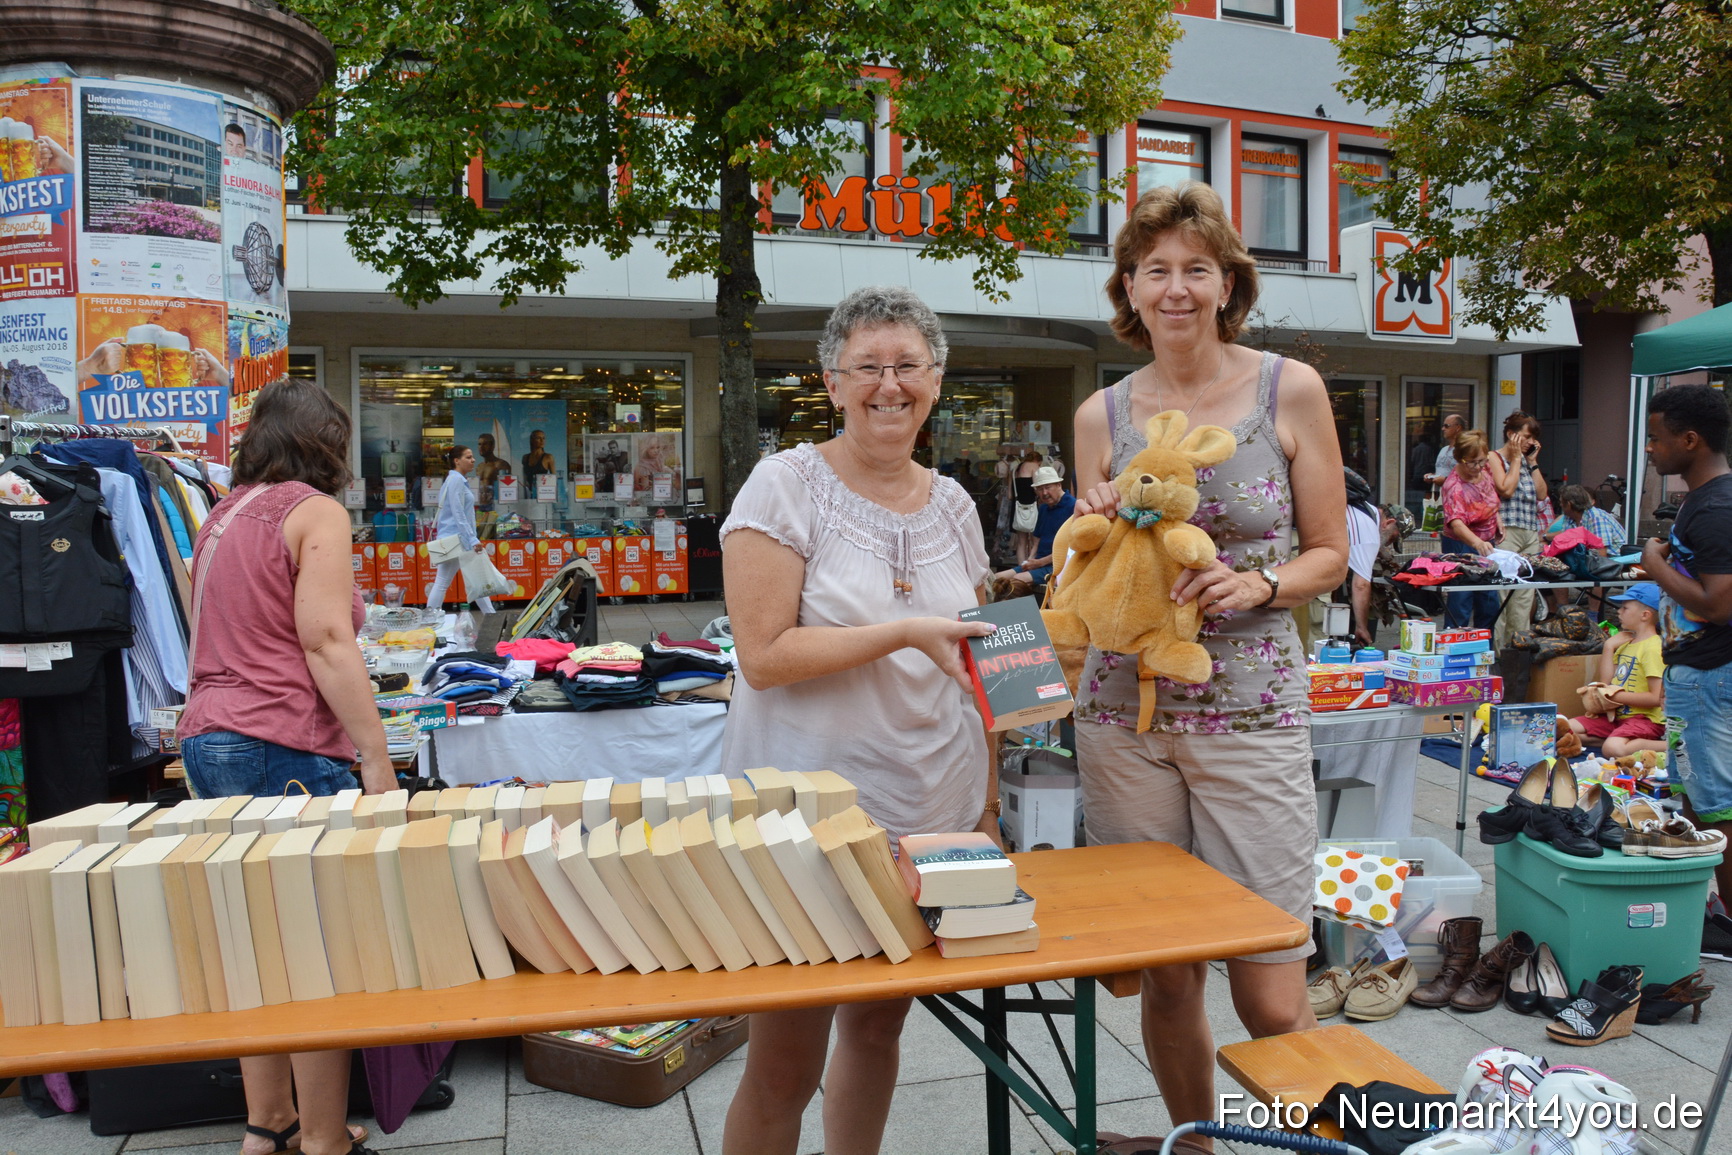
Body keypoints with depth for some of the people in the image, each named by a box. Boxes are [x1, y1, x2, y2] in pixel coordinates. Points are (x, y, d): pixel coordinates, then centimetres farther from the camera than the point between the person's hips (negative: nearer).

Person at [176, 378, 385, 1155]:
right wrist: (377, 758, -16)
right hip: (284, 749, -9)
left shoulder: (223, 515, 18)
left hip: (208, 741, 9)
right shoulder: (315, 512, -7)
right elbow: (326, 642, -16)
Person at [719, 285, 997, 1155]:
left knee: (877, 1028, 18)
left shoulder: (952, 505, 9)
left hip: (931, 814, 5)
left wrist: (988, 803, 11)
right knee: (785, 1065, 4)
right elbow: (764, 657, -15)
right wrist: (902, 634, -22)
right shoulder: (785, 486, -8)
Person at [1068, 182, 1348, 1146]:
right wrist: (1100, 538, -9)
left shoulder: (1291, 390, 2)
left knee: (1273, 1001, -1)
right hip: (1125, 711, 2)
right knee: (1166, 982, 11)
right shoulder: (1102, 416, 7)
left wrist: (1257, 583, -13)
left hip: (1251, 711, -2)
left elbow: (1331, 554, 6)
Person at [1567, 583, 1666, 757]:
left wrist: (1616, 696, -19)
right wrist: (1609, 646, 8)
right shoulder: (1625, 644, 14)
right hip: (1617, 715, 9)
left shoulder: (1653, 647, -13)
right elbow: (1606, 683, 9)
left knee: (1613, 749, -34)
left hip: (1644, 717, -8)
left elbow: (1657, 697, -21)